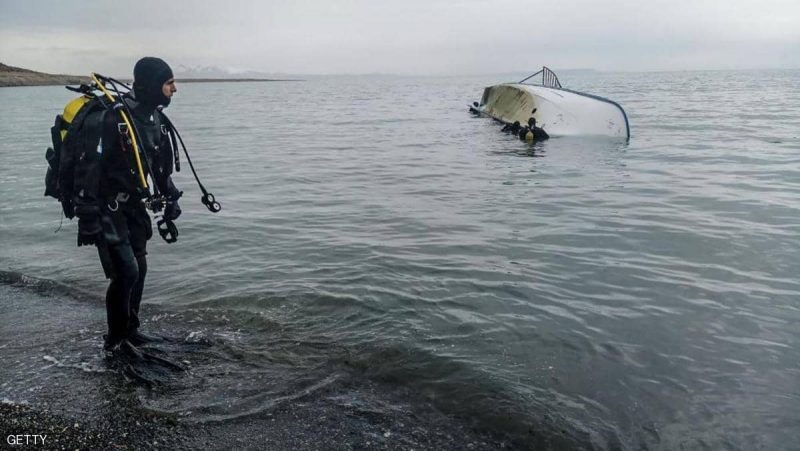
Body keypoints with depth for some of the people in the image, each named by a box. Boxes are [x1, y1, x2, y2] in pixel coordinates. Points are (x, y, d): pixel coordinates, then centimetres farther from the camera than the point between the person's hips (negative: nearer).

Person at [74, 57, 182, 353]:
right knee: (126, 270, -12)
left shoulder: (155, 117, 4)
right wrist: (87, 219, -24)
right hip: (105, 205, -8)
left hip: (131, 203, 8)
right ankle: (116, 341, 6)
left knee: (139, 267, 11)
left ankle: (130, 331, 26)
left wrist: (171, 198, 16)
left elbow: (161, 163, 17)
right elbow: (88, 166, -24)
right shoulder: (112, 117, -23)